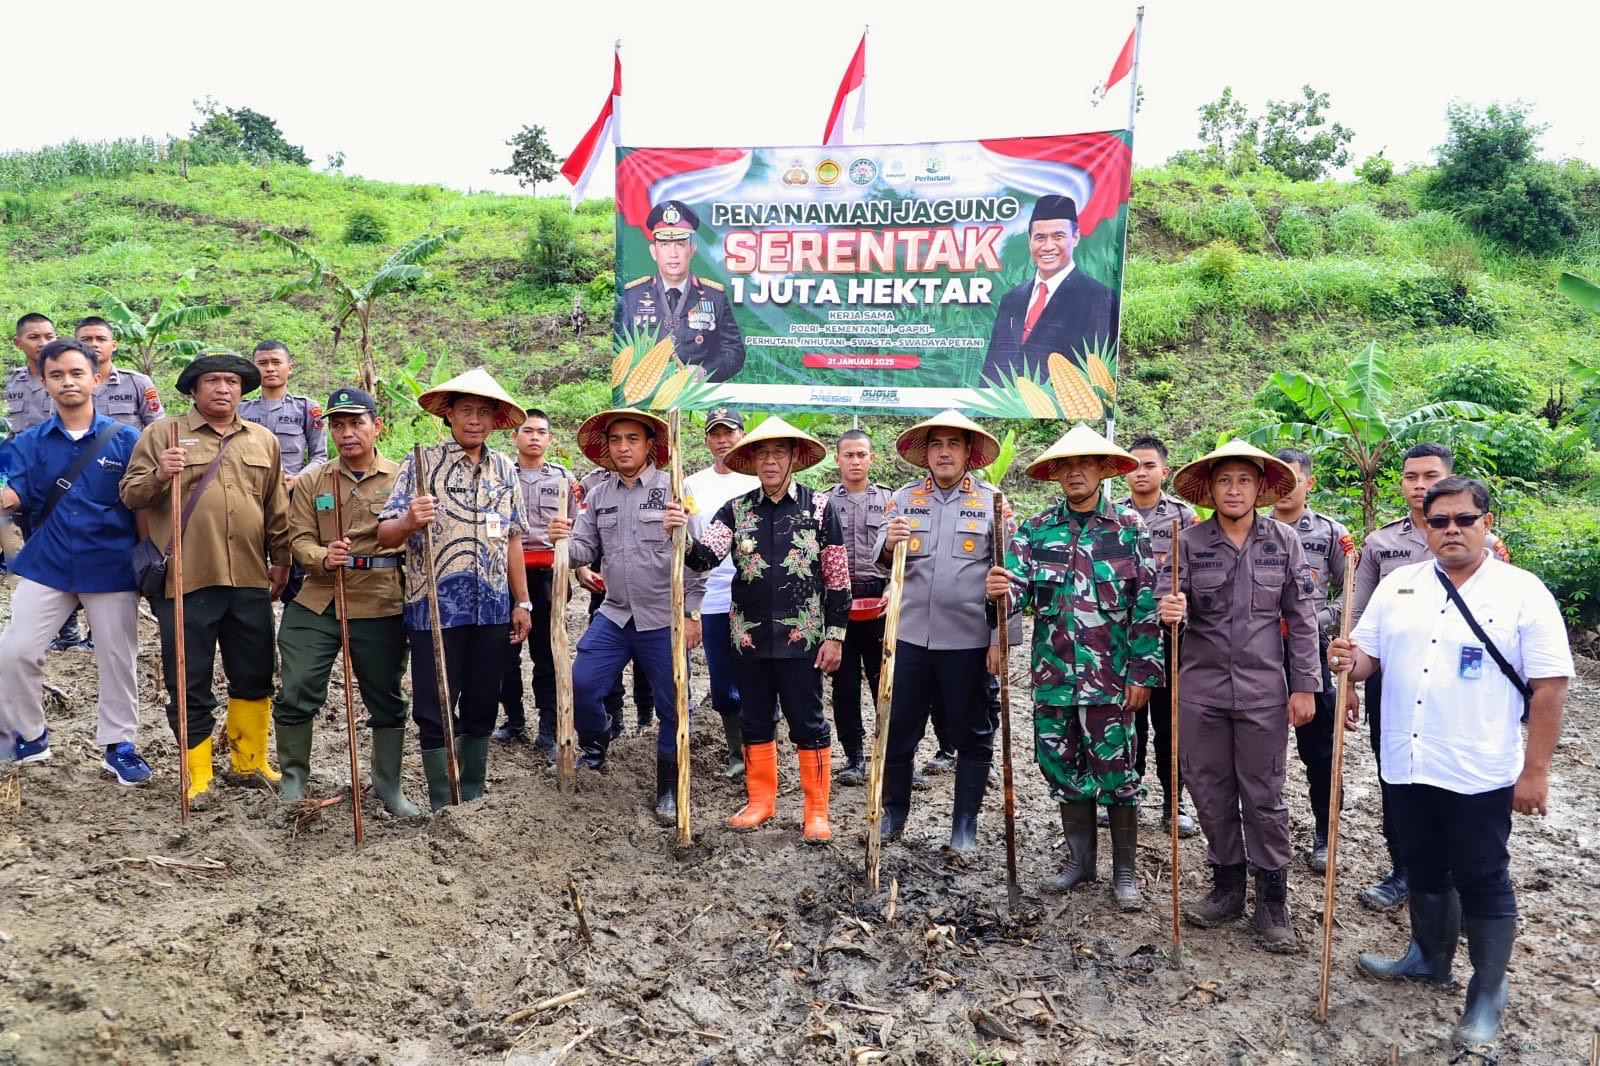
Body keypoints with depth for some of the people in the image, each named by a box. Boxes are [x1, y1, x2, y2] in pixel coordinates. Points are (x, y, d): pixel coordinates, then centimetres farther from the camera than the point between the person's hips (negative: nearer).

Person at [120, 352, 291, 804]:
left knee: (255, 677, 11)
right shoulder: (162, 433, 2)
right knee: (189, 684, 4)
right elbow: (130, 494, -2)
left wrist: (281, 559, 14)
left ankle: (251, 761, 28)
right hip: (185, 580, -3)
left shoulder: (263, 440, 13)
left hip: (250, 581, 4)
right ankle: (197, 776, 17)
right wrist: (158, 476, -21)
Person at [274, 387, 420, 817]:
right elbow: (299, 538, 2)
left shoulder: (400, 478, 3)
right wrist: (323, 558, -19)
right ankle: (292, 780, 21)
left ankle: (389, 785, 24)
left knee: (386, 697, 8)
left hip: (379, 606, -1)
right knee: (296, 692, 1)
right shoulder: (312, 480, 8)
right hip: (316, 602, 2)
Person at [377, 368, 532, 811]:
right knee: (436, 711, 3)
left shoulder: (505, 470, 9)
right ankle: (443, 806, 15)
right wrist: (409, 522, -30)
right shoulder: (421, 465, -3)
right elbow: (385, 535, -7)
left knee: (482, 707, 12)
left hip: (492, 609, 4)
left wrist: (522, 602, 12)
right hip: (435, 608, -4)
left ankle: (474, 796, 27)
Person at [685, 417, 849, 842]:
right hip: (748, 637, 3)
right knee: (755, 722, 13)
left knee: (808, 723, 4)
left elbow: (838, 578, -1)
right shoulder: (735, 510, 4)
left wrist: (835, 635, -5)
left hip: (801, 637, -3)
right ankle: (761, 802, 28)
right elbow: (706, 556, -11)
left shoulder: (819, 507, -2)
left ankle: (817, 811, 16)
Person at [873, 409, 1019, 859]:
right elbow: (882, 558, 2)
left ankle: (965, 827, 23)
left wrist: (1002, 639, -6)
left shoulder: (992, 501, 1)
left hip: (969, 640, -2)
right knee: (897, 730, 10)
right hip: (910, 635, 2)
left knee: (973, 736, 8)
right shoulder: (905, 498, 7)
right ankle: (893, 816, 29)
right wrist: (889, 543, -21)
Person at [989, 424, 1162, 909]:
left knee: (1116, 772, 3)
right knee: (1063, 768, 13)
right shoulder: (1036, 529, 6)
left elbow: (1146, 602, -3)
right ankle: (1080, 860, 29)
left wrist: (1143, 671, -8)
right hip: (1053, 674, 3)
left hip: (1109, 676, -3)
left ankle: (1125, 871, 18)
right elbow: (1019, 582, -3)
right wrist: (1002, 588, -28)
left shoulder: (1129, 526, -1)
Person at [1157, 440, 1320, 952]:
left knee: (1264, 798, 6)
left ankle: (1272, 903, 18)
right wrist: (1169, 611, -28)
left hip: (1263, 692, -1)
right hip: (1201, 688, 1)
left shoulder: (1284, 542, -1)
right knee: (1211, 793, 11)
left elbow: (1302, 619, 2)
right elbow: (1173, 604, -4)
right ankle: (1227, 887, 28)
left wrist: (1304, 686, -1)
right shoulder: (1189, 542, -2)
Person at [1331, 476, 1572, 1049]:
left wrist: (1535, 771, -12)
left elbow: (1549, 686, -9)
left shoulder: (1523, 591, -8)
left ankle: (1487, 993, 21)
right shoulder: (1397, 585, 6)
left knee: (1482, 882, 7)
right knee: (1424, 870, 20)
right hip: (1408, 765, 5)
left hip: (1480, 773, -4)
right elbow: (1368, 656, 10)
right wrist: (1348, 659, -15)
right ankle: (1429, 958, 39)